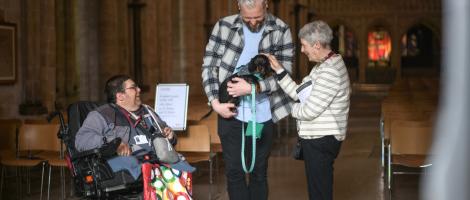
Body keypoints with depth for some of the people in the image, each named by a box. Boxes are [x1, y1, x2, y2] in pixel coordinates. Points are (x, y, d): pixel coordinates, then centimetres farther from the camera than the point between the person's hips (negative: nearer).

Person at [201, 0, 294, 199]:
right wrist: (215, 102, -11)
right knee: (234, 171, 4)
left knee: (259, 172, 12)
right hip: (230, 112, 0)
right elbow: (209, 66, 0)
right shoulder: (223, 26, -3)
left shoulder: (281, 31, -5)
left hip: (263, 115, 0)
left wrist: (253, 88, -21)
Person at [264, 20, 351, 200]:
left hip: (320, 140, -10)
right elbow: (300, 94, 10)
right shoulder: (324, 65, 12)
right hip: (317, 138, 10)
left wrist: (293, 109, -1)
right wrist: (279, 70, 4)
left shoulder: (330, 72, -21)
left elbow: (309, 111, -22)